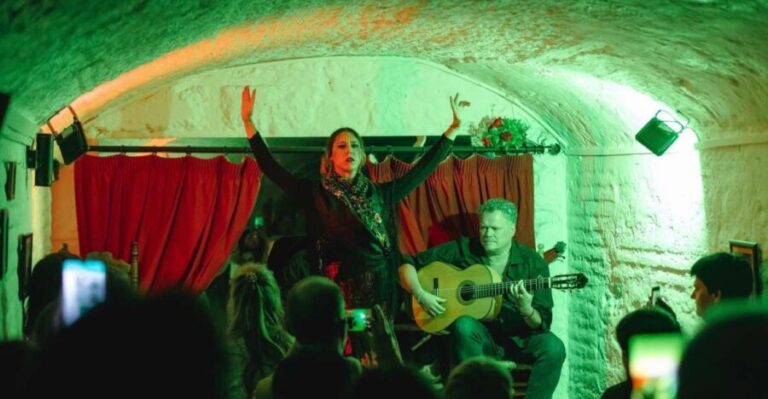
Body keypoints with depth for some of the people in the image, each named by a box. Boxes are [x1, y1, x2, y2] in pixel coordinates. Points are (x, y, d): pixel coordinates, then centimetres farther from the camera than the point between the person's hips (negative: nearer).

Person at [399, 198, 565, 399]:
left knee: (553, 348, -30)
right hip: (480, 337, 0)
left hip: (519, 339, 0)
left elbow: (542, 324, -6)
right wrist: (421, 295, -15)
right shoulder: (463, 250, -2)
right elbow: (408, 264, 2)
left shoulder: (532, 262, -2)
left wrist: (526, 310, -28)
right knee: (464, 325, -34)